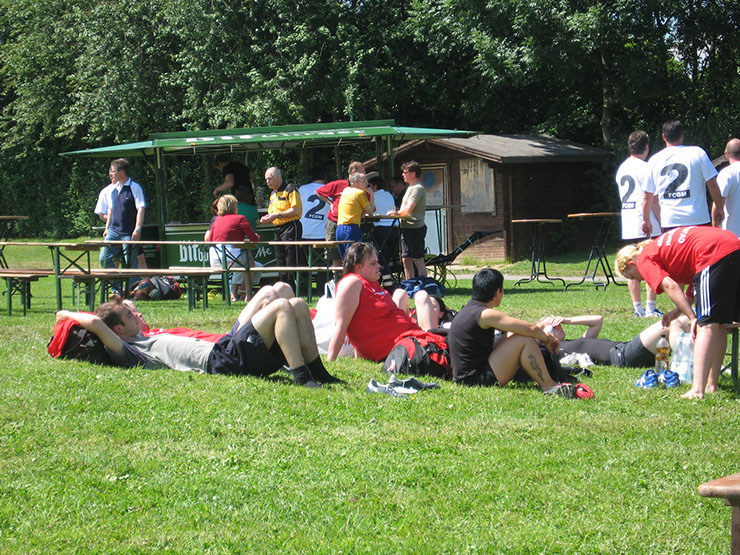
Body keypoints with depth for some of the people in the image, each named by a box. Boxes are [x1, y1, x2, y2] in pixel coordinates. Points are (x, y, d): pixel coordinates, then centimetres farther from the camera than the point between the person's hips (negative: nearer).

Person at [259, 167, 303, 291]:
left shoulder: (290, 190, -8)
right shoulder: (273, 194, 20)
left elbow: (296, 210, -16)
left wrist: (277, 215, -18)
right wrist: (267, 218, 5)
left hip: (290, 228, -9)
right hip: (278, 229, 9)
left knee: (292, 263, -10)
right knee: (280, 263, 9)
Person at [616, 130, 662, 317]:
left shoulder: (621, 168, 13)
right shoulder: (646, 168, -10)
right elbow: (653, 200, -13)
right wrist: (661, 222, -6)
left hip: (628, 225, 7)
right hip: (647, 225, -7)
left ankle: (638, 308, 10)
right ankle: (650, 309, -6)